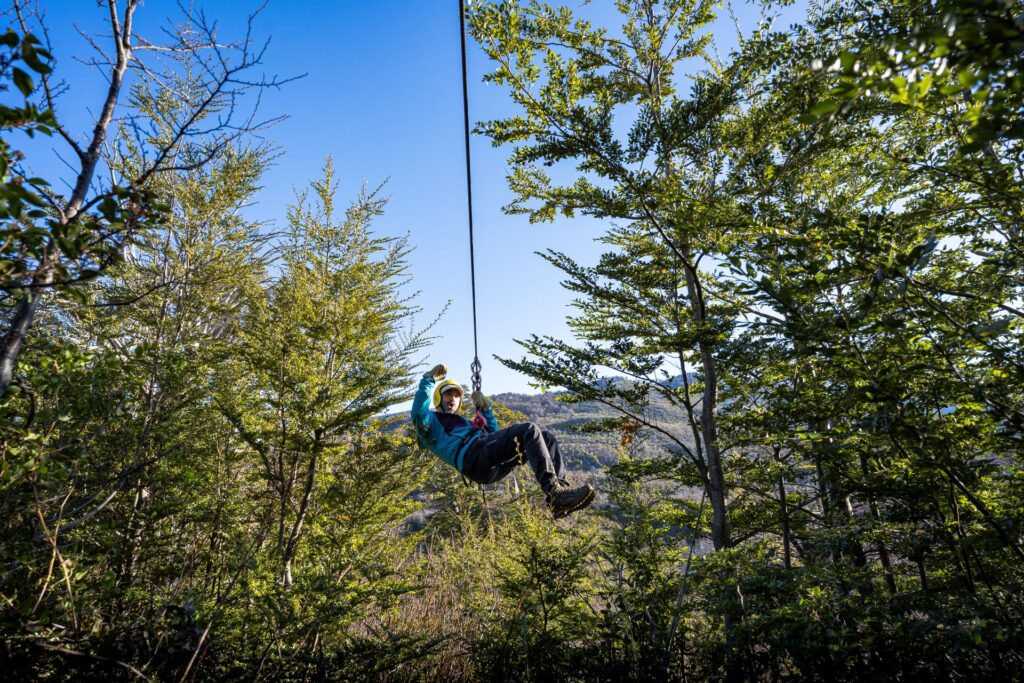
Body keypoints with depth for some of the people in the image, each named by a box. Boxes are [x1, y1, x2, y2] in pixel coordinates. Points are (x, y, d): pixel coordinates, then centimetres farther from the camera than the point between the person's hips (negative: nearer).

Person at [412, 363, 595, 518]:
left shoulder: (463, 422, 43)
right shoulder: (431, 421, 20)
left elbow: (494, 435, 43)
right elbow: (418, 413, -6)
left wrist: (486, 409, 35)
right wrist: (429, 379, -5)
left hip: (494, 466, 8)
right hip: (474, 457, -8)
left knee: (546, 437, -1)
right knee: (529, 430, -25)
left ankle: (561, 487, -17)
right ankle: (553, 489, -39)